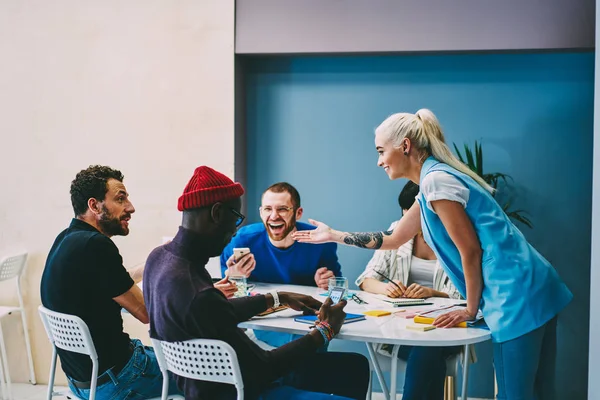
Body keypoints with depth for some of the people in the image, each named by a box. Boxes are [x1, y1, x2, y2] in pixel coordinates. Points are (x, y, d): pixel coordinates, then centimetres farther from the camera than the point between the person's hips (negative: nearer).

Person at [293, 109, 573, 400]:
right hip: (525, 291, 10)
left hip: (518, 292, -10)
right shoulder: (432, 183, 19)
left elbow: (470, 250, -14)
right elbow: (392, 239, 29)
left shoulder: (435, 180, -13)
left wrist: (471, 310, -4)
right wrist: (333, 235, 33)